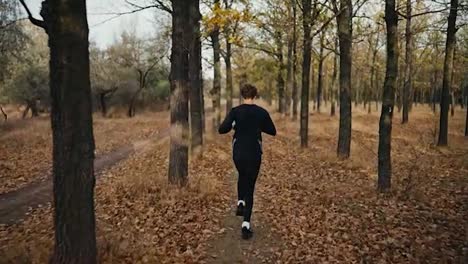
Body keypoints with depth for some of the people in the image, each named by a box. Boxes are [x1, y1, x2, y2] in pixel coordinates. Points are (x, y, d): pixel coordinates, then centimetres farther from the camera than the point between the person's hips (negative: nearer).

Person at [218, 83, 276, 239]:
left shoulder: (235, 111, -8)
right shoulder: (262, 112, -4)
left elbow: (222, 130, -13)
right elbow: (273, 131, 6)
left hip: (238, 153, 1)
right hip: (254, 154, -1)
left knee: (242, 176, 33)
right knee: (250, 187, 7)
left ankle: (240, 203, 20)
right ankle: (246, 225, 0)